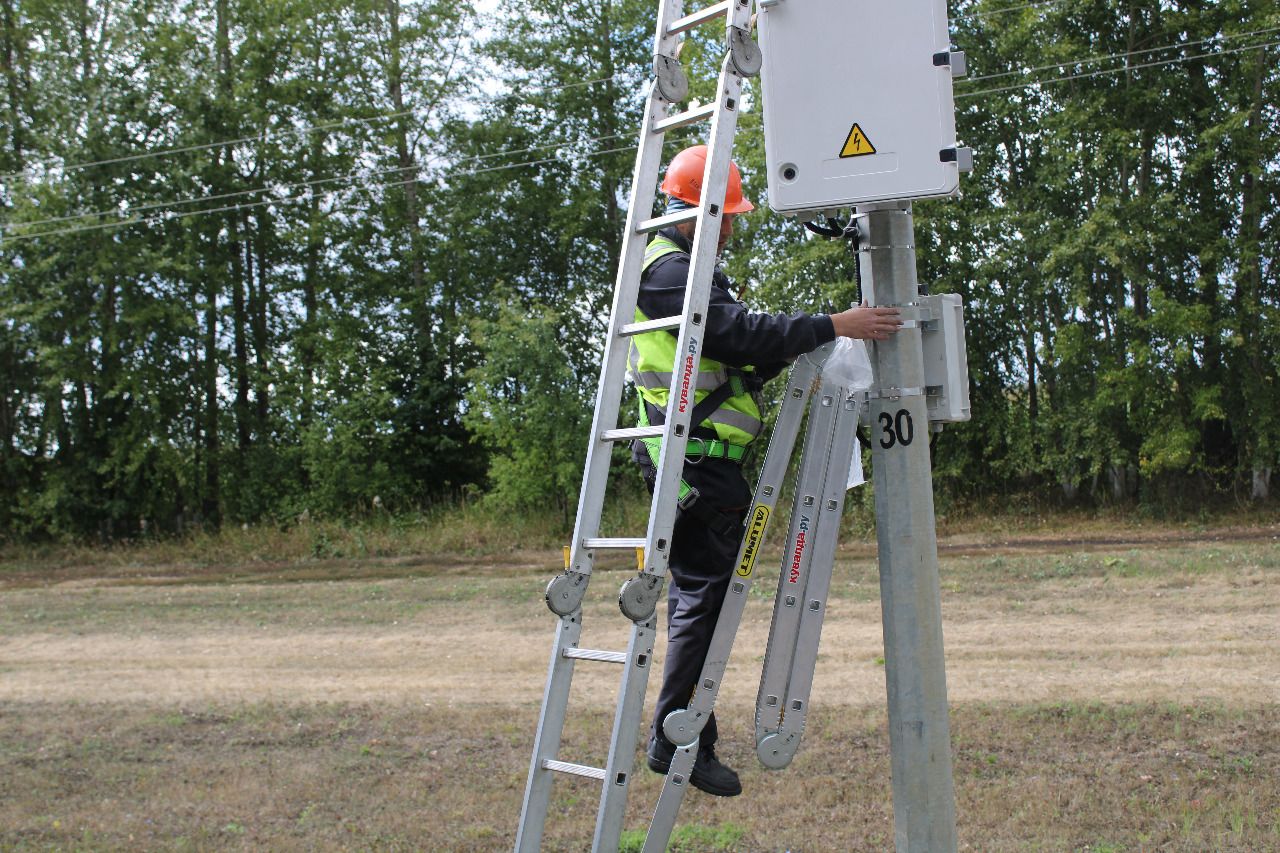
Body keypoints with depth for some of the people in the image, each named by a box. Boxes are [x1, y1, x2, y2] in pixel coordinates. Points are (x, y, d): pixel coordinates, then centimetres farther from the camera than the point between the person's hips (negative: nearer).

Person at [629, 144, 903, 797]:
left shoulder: (685, 268, 22)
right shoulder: (668, 270, -12)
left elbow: (734, 361, 22)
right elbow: (737, 330, -24)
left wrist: (788, 354, 8)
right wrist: (833, 326, -26)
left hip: (706, 460, 11)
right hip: (693, 457, -11)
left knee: (698, 591, 13)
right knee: (704, 591, -9)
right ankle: (677, 738, -3)